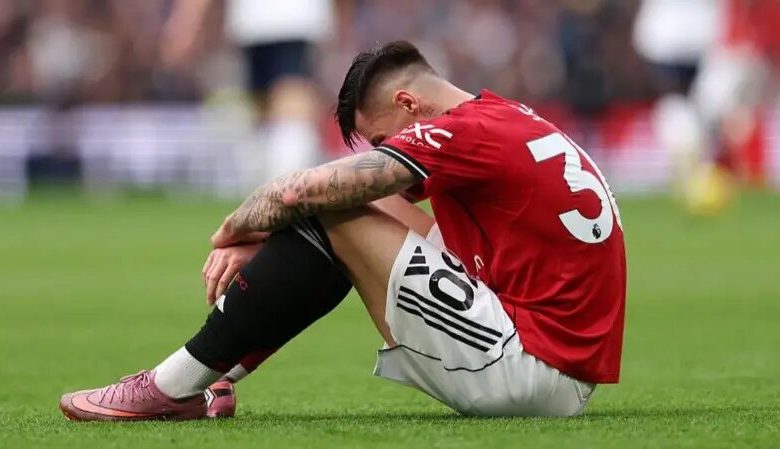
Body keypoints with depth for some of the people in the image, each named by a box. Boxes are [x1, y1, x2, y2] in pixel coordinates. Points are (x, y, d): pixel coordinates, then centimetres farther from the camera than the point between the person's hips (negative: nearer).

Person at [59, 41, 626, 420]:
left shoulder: (467, 133, -13)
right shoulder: (508, 119, 17)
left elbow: (297, 192, -15)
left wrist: (232, 231, 5)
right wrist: (252, 247, 11)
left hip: (530, 375, -10)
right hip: (568, 383, 10)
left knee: (329, 214, -7)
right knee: (360, 208, 18)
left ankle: (174, 387, -1)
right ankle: (217, 371, 20)